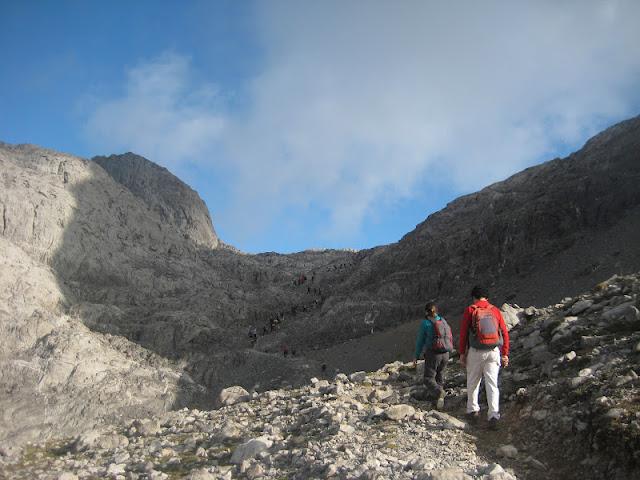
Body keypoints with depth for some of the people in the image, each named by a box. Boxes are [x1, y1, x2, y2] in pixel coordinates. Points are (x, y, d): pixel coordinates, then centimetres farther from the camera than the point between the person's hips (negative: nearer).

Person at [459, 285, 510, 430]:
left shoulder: (470, 310, 0)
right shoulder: (495, 310, 8)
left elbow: (463, 333, -3)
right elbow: (504, 333, 6)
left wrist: (462, 353, 4)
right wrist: (505, 354, 10)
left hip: (476, 352, -2)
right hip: (494, 352, 2)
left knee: (472, 383, 15)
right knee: (492, 384, 1)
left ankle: (473, 411, 23)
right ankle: (494, 415, -10)